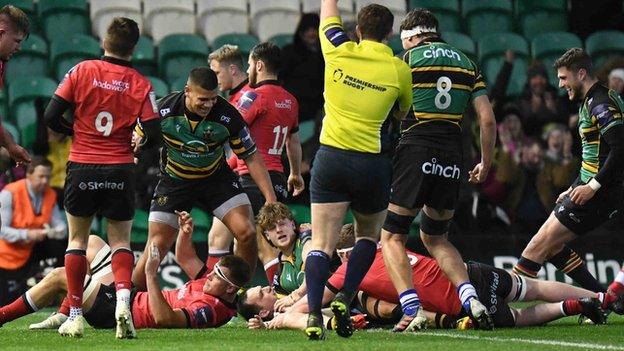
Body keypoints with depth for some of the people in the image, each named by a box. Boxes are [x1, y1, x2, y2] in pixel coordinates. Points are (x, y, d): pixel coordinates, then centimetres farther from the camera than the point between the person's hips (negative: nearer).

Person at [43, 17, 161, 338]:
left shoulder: (81, 71, -3)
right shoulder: (140, 84, -2)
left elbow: (51, 117, -6)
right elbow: (153, 135, -5)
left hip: (82, 167, 0)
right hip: (120, 172, 0)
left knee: (77, 240, 13)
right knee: (120, 241, 11)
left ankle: (75, 315, 9)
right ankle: (123, 300, -15)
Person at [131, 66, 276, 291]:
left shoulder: (227, 115, -22)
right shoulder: (163, 110, -22)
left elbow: (251, 156, -11)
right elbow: (137, 142, -2)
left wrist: (271, 199, -15)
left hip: (216, 177, 1)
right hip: (175, 180, -1)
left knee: (247, 233, -16)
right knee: (157, 247, -9)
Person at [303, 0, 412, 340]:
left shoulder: (338, 52, 0)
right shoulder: (399, 69, -1)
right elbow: (406, 113, 15)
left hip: (330, 157, 0)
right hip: (371, 163, 0)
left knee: (321, 243, -1)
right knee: (368, 235, 22)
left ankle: (314, 314, -19)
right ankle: (344, 300, 3)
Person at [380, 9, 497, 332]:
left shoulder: (407, 60, 3)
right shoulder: (466, 63, 14)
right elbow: (488, 120, 9)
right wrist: (486, 164, 18)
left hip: (416, 151, -5)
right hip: (452, 160, 5)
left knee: (392, 237, 5)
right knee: (435, 238, 20)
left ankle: (412, 311, -13)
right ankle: (471, 300, -1)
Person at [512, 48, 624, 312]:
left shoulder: (602, 104, -15)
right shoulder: (589, 103, 17)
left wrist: (593, 186, -24)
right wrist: (574, 189, 21)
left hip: (600, 194, -10)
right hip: (589, 189, 10)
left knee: (541, 244, -10)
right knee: (552, 246, 10)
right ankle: (603, 298, 9)